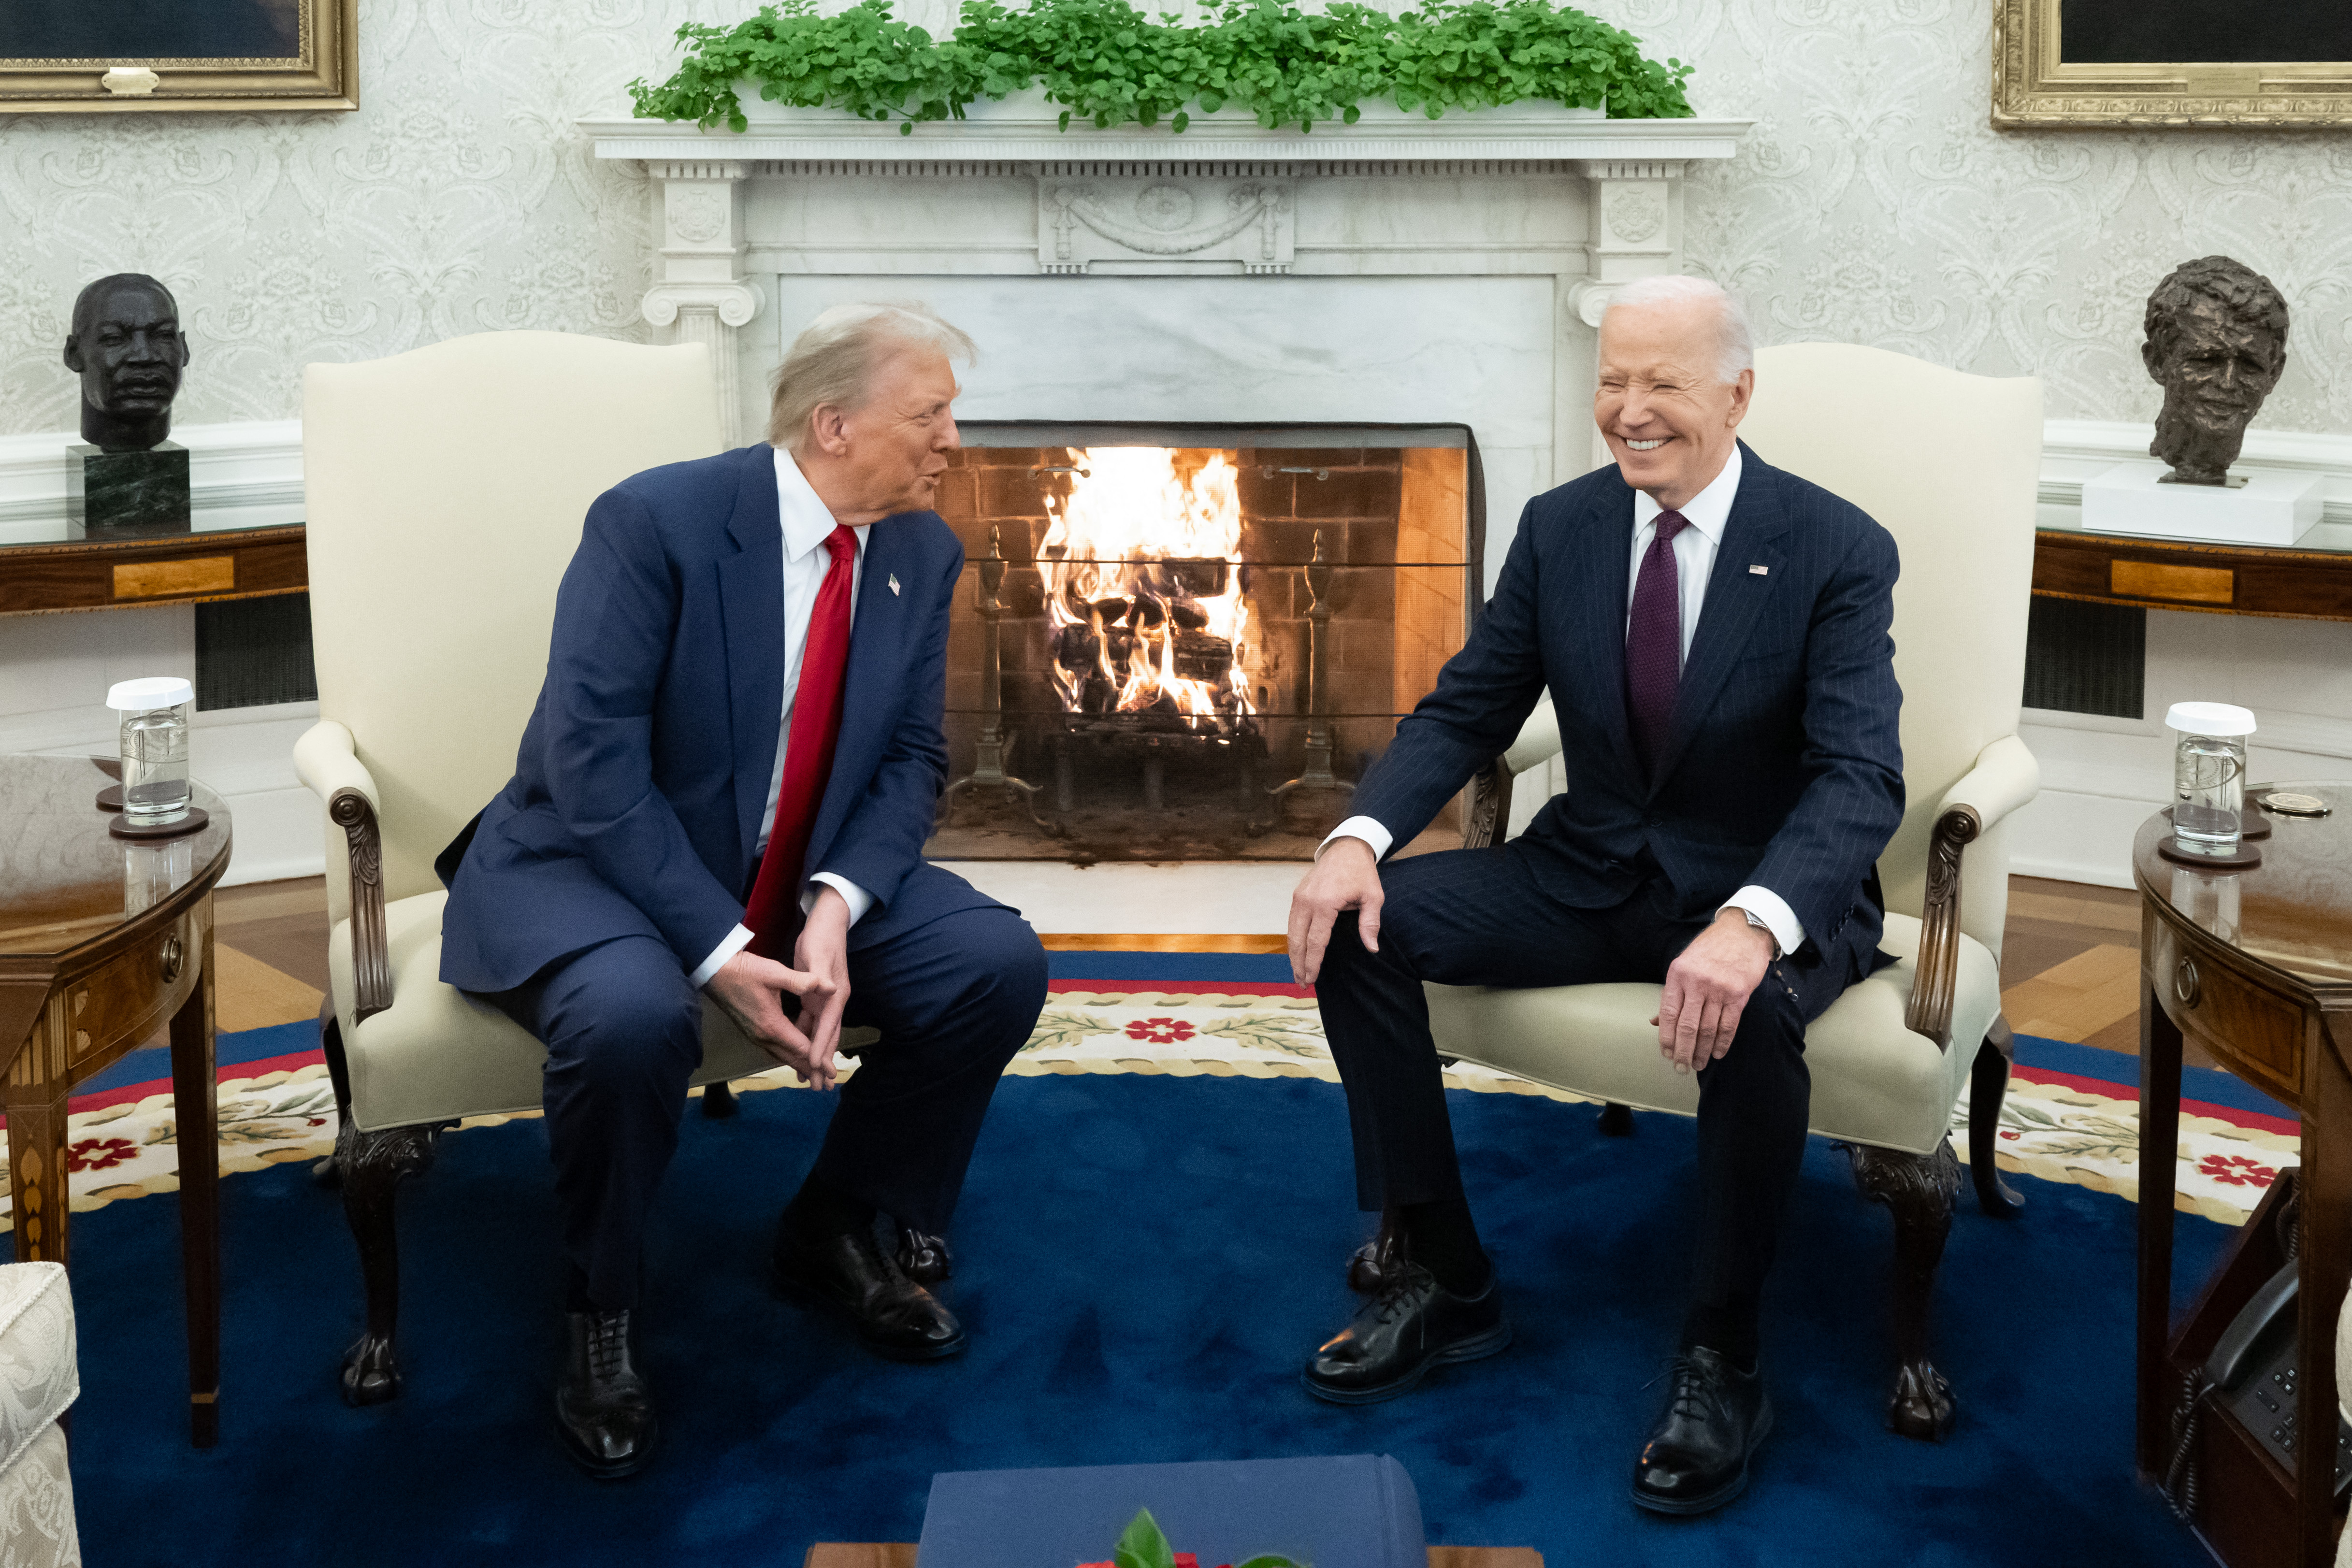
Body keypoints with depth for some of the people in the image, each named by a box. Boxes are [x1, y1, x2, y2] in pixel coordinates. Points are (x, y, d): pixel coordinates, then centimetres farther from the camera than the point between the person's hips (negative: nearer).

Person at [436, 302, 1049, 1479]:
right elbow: (593, 760, -24)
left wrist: (836, 906, -19)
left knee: (999, 965, -13)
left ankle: (834, 1234, 10)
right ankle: (599, 1310, -8)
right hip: (599, 864, -6)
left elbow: (911, 758, 1)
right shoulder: (655, 522, -19)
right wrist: (718, 951, -29)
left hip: (808, 877, 6)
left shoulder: (921, 554, 0)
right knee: (632, 1016, -37)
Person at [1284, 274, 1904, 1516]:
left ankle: (1720, 1357, -16)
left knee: (1752, 1014, -38)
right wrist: (1359, 837, -18)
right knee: (1356, 924, -14)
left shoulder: (1836, 552, -13)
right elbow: (1467, 711, 3)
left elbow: (1860, 779, -22)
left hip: (1764, 891, -5)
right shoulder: (1559, 528, 1)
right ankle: (1443, 1281, -3)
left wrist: (1752, 925, -42)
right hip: (1588, 875, 5)